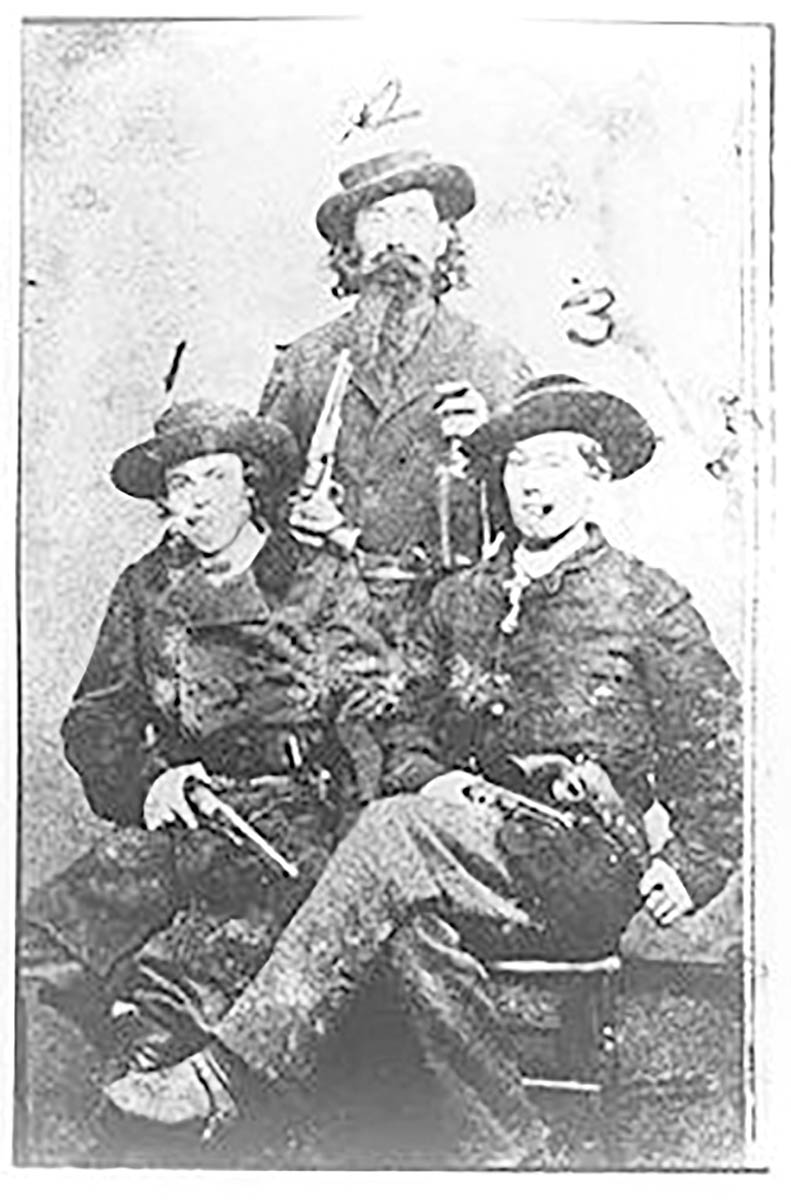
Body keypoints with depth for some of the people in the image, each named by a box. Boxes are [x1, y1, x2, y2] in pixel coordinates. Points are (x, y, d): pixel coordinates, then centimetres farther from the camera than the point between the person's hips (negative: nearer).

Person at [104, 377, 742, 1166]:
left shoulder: (650, 605, 8)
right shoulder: (459, 600, 20)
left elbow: (721, 756, 9)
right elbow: (403, 722, 19)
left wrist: (689, 869, -2)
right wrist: (431, 776, -3)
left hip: (590, 872, -3)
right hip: (470, 849, 4)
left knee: (400, 831, -31)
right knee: (414, 921, -34)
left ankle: (235, 1063, -29)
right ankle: (506, 1142, -19)